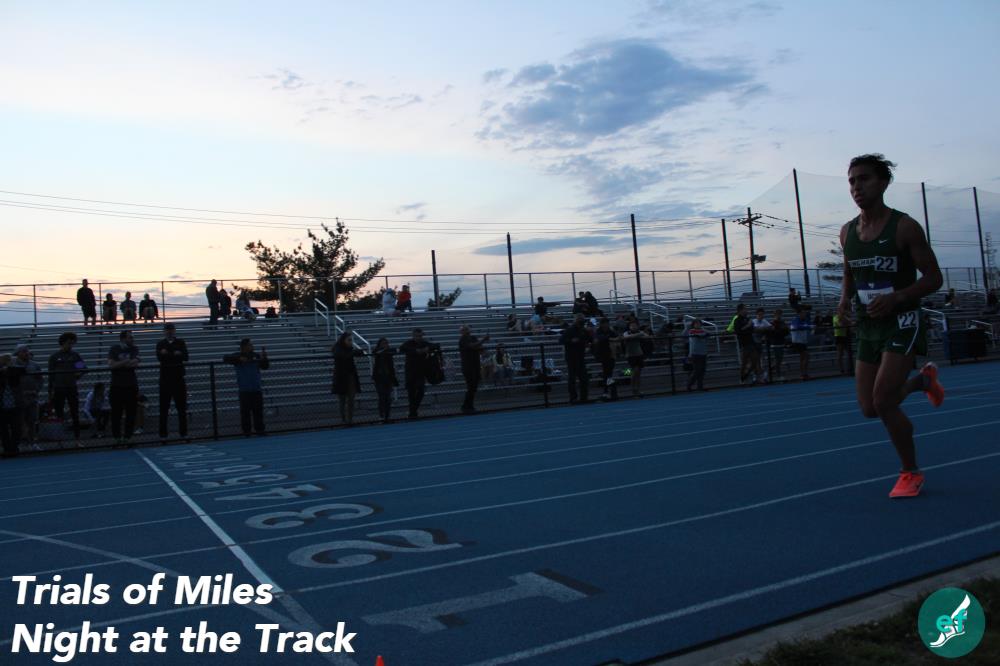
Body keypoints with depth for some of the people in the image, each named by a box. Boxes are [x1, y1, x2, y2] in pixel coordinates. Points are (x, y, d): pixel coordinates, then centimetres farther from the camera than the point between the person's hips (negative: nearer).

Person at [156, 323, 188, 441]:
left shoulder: (181, 343, 7)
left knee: (182, 407, 4)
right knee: (164, 408, 0)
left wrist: (168, 355, -13)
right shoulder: (161, 344, 6)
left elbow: (185, 357, -7)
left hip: (179, 379, 1)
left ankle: (183, 433, 11)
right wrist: (175, 355, -18)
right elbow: (160, 357, -12)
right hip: (165, 379, 0)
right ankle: (163, 434, 5)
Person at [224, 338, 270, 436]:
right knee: (245, 411, -1)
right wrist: (239, 359, -22)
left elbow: (265, 367, 11)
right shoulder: (238, 356, 1)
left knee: (258, 410, 4)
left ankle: (259, 429, 12)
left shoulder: (256, 356, 9)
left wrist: (264, 358, -6)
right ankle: (246, 431, 7)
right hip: (244, 390, -3)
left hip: (257, 388, 3)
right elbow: (225, 358, -12)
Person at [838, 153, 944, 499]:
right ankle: (922, 379, 38)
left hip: (902, 322, -6)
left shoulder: (904, 226, -11)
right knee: (870, 408, 7)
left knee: (883, 401, -15)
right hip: (868, 327, 6)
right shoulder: (847, 232, 5)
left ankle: (911, 472, 8)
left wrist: (896, 298, -26)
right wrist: (845, 297, 0)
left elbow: (934, 277, -9)